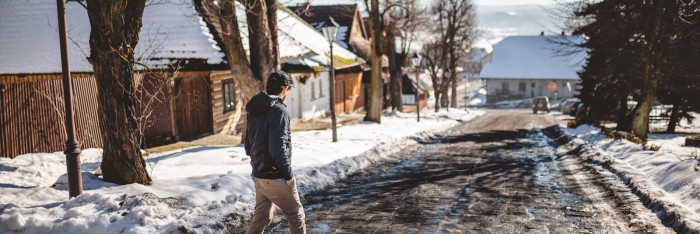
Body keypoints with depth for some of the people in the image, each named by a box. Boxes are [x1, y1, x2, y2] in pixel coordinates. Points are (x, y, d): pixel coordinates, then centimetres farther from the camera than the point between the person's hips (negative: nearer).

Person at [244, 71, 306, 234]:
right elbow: (278, 148, -24)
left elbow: (248, 146, 15)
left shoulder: (254, 111, 9)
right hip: (275, 177, -8)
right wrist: (288, 174, -15)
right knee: (296, 215, 9)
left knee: (260, 218, 15)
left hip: (258, 175, 8)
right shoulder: (278, 110, -17)